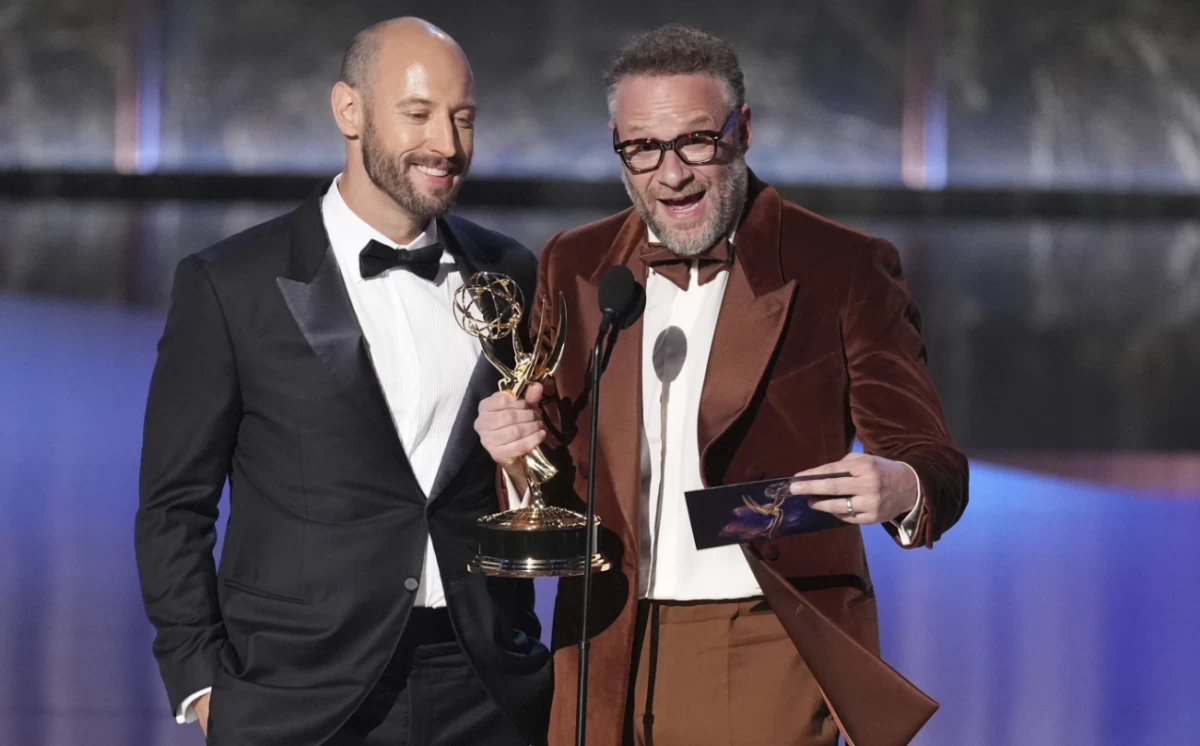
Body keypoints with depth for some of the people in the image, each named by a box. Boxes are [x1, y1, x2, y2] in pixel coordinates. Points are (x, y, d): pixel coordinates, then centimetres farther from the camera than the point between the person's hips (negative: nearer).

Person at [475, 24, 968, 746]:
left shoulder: (845, 270, -4)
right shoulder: (575, 267, 8)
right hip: (609, 663, 4)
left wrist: (900, 490, -29)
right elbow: (557, 473, 14)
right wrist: (521, 446, -10)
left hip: (766, 664, -3)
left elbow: (936, 466, -6)